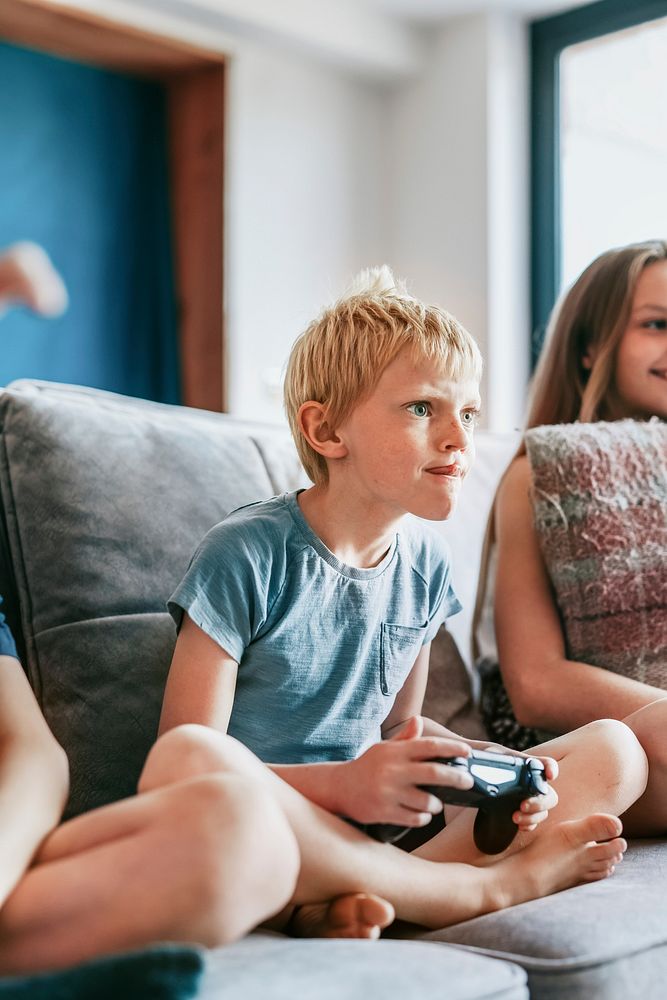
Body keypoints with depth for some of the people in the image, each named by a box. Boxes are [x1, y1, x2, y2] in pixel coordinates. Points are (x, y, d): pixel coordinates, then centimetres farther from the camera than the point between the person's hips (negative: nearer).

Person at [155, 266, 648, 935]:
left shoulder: (424, 560, 8)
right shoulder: (247, 554, -11)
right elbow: (187, 763, -14)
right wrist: (344, 785, -28)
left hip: (380, 839, 7)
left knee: (615, 750, -2)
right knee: (187, 756, -39)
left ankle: (366, 901, -27)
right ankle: (488, 889, -24)